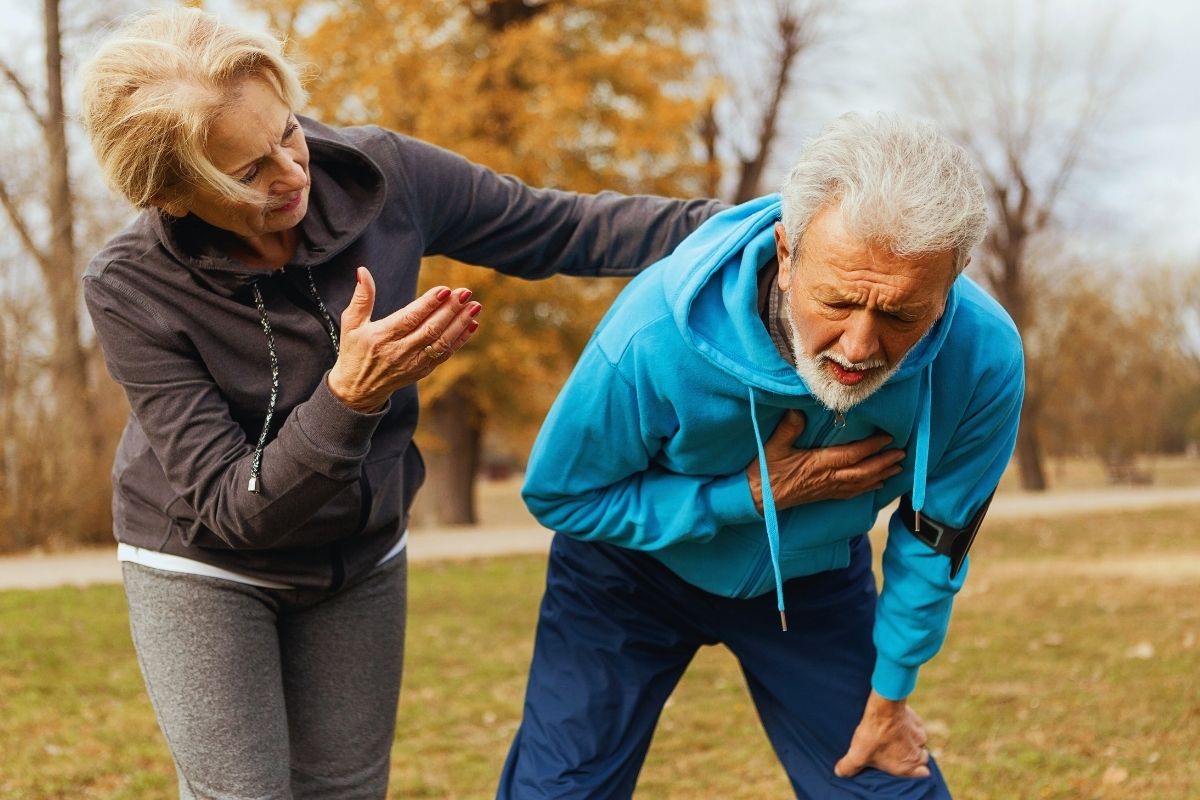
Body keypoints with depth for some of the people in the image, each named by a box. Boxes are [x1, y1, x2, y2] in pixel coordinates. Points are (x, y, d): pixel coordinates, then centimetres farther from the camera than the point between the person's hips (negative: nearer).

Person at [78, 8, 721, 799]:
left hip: (360, 555, 3)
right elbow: (227, 507, -27)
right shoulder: (132, 291, -26)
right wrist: (347, 400, -42)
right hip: (208, 568, -3)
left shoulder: (375, 176, -21)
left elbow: (563, 228, -8)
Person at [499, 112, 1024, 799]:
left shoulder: (984, 362, -29)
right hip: (636, 565, -2)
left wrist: (890, 692, 1)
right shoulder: (656, 335, -38)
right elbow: (558, 493, -20)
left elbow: (935, 538, -10)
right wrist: (749, 497, -29)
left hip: (814, 578, 2)